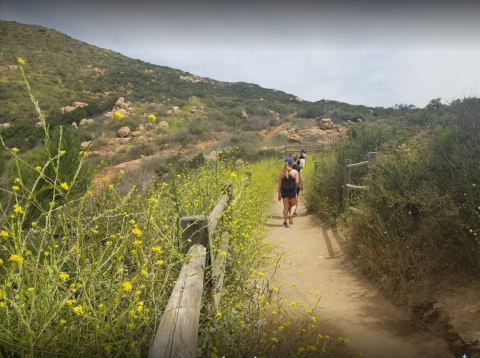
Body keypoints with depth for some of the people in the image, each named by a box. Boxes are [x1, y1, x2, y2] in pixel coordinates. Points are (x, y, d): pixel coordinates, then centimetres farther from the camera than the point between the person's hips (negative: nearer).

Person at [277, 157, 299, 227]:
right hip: (292, 191, -2)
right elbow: (297, 182, -14)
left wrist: (279, 194, 6)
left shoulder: (281, 173, 0)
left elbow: (279, 184, 0)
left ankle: (285, 222, 9)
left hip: (284, 191, 2)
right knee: (294, 205, 16)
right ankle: (291, 215, -13)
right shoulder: (295, 172, -6)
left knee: (285, 206, 10)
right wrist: (295, 187, 10)